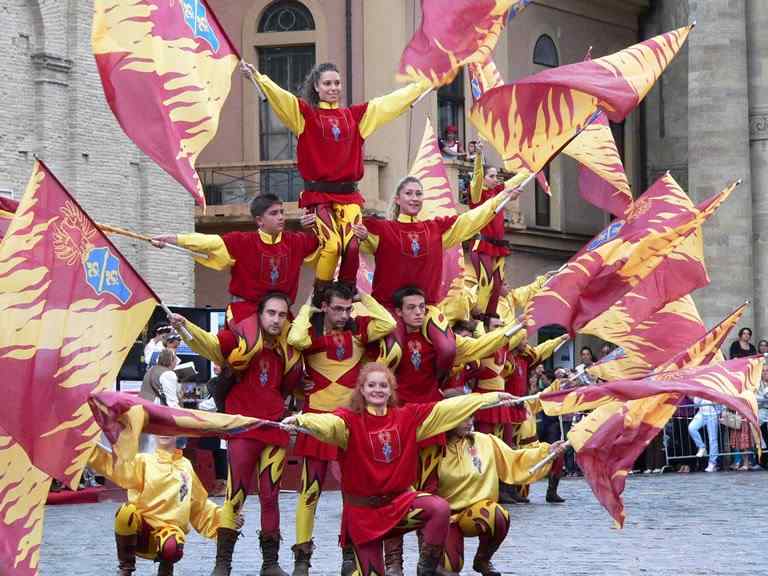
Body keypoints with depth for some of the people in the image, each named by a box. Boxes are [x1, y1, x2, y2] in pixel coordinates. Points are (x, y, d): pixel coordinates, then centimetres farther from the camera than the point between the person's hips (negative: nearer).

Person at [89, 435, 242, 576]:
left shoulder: (186, 466, 13)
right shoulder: (143, 461, 6)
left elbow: (200, 505, 17)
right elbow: (116, 466, -13)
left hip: (168, 529, 0)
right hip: (139, 530, 0)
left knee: (172, 548, -36)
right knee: (126, 512, -34)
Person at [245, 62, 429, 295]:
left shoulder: (355, 115, 16)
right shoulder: (305, 113, 6)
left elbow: (390, 102, 22)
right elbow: (279, 96, -8)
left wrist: (423, 85, 27)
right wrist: (258, 77, -23)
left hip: (349, 194, 3)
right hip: (319, 194, -3)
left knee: (352, 245, -15)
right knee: (331, 244, -22)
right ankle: (320, 295, -5)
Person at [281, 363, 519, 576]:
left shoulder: (407, 417, 2)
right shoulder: (350, 420, -10)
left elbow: (446, 408, 0)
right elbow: (328, 423, -30)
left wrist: (492, 397, -1)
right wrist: (300, 420, -53)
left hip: (399, 499, 3)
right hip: (363, 508, -2)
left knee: (439, 509, -26)